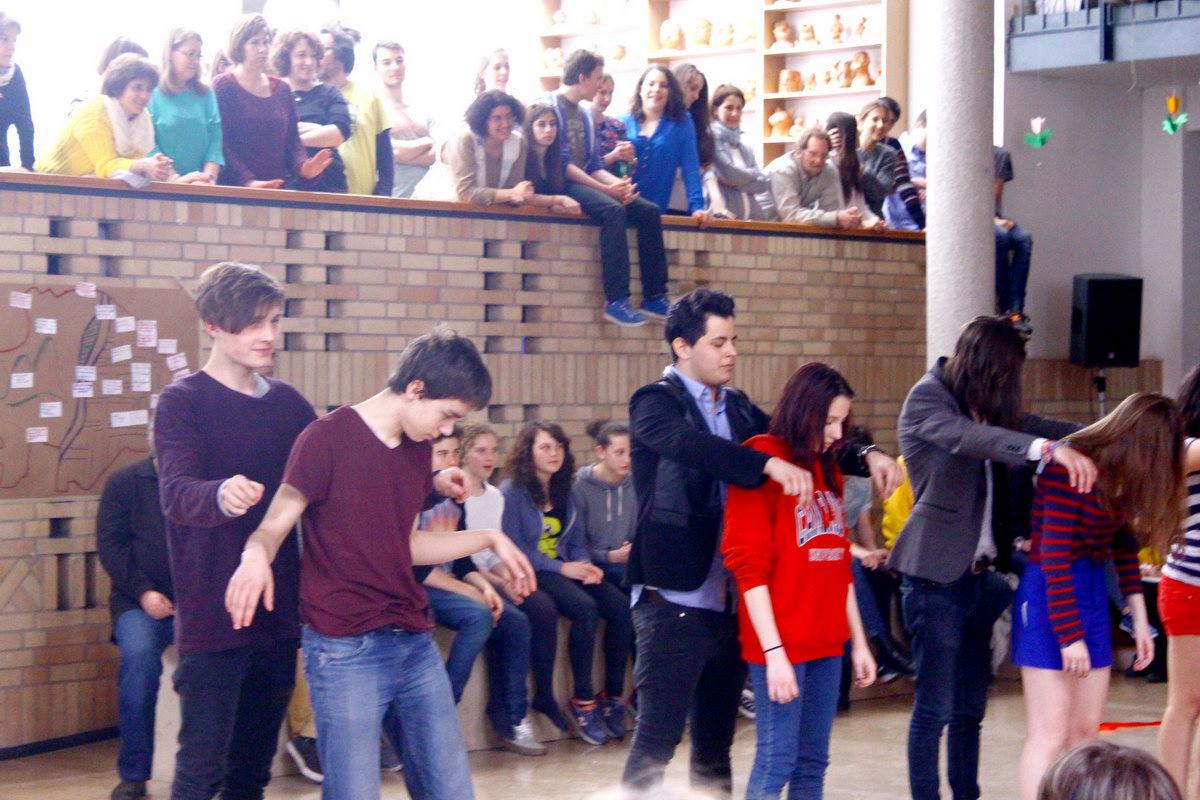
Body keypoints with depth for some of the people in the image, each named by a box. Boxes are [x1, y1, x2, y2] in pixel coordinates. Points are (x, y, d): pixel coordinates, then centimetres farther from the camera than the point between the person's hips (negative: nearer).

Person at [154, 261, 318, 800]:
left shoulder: (288, 404, 10)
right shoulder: (182, 402, -8)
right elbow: (176, 495, -23)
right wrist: (222, 496, -46)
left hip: (279, 612, 6)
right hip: (213, 616, -6)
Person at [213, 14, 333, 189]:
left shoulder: (282, 89, 13)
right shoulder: (223, 85, -2)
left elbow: (292, 140, 11)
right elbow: (220, 143, -11)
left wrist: (303, 167, -11)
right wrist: (247, 181, -23)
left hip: (277, 188, 5)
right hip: (234, 190, -5)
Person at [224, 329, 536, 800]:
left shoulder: (418, 450, 13)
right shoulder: (328, 438, -9)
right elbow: (275, 525, -12)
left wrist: (488, 539, 19)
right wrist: (256, 555, -34)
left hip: (414, 644, 7)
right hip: (345, 651, -7)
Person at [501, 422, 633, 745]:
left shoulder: (563, 491, 15)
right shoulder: (512, 491, -5)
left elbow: (575, 540, 16)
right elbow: (515, 548, -12)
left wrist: (585, 566, -7)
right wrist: (562, 568, -17)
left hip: (563, 569, 6)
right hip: (530, 573, -6)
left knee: (620, 606, -19)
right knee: (585, 607, -32)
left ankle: (613, 695, -13)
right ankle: (583, 700, -22)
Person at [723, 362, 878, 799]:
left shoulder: (827, 470, 14)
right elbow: (749, 565, -12)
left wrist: (858, 641, 15)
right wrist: (773, 651, -16)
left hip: (826, 642, 7)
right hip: (781, 644, -7)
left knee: (813, 763, 9)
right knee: (777, 760, -7)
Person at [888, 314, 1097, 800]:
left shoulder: (981, 405, 17)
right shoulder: (927, 397, -8)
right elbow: (966, 437, -26)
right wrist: (1050, 448, -38)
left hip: (977, 575, 8)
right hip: (936, 576, -8)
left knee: (970, 709, 10)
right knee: (935, 707, -7)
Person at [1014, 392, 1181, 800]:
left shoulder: (1120, 477, 5)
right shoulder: (1068, 470, -20)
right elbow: (1053, 559, -20)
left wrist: (1140, 620, 14)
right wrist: (1070, 636, -19)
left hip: (1092, 591, 8)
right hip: (1051, 597, -8)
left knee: (1085, 734, 9)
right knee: (1051, 735, -9)